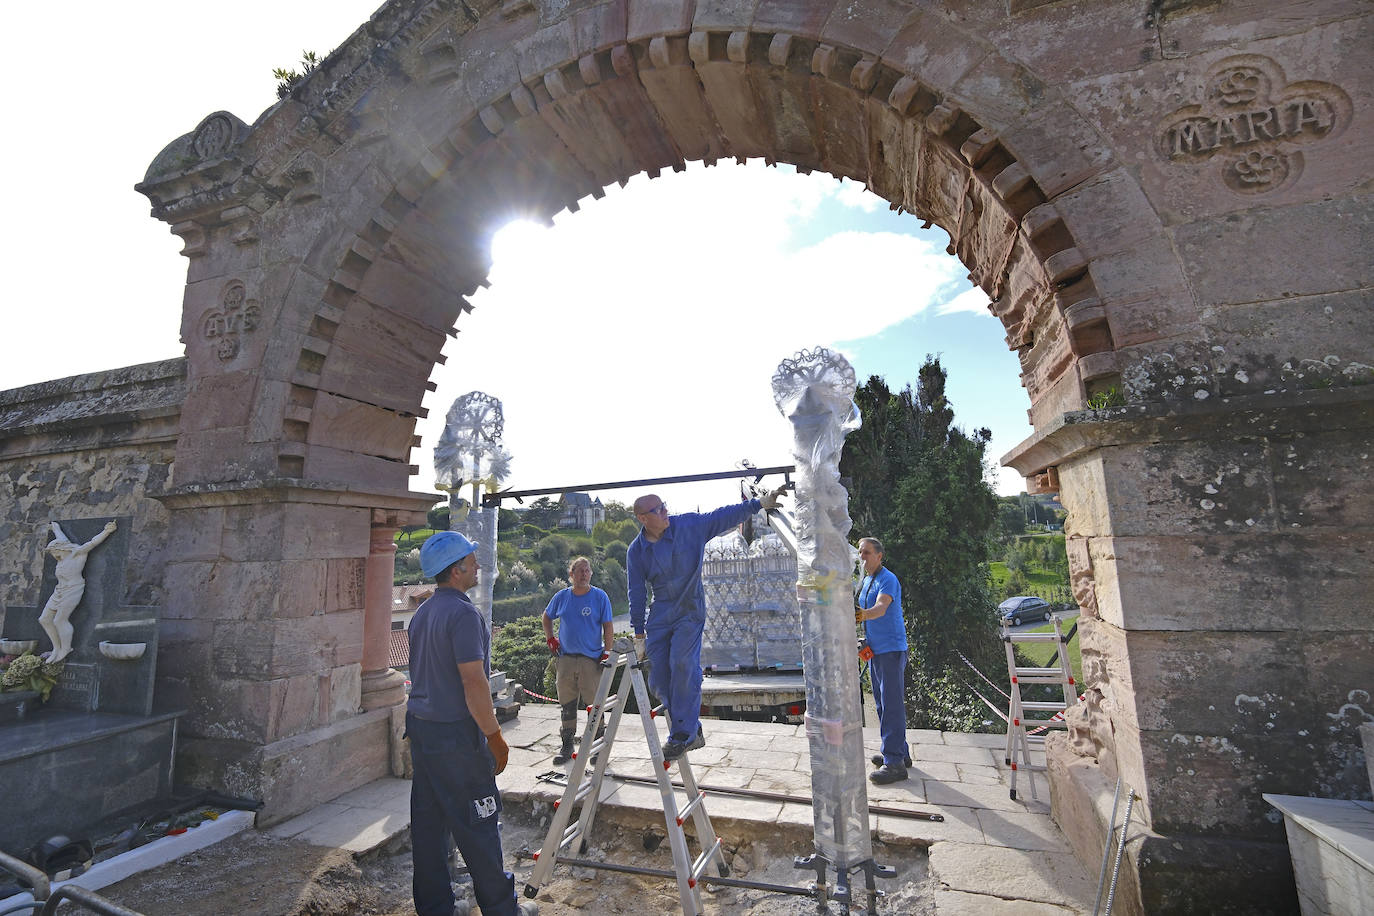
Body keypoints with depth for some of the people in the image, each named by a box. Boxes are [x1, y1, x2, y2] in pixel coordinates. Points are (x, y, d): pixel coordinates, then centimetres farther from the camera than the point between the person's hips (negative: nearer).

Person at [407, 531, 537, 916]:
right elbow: (474, 684, -23)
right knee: (477, 826, 4)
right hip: (456, 734, -9)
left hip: (420, 726, 9)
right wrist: (495, 737, -13)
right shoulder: (463, 614, -21)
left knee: (428, 822, 16)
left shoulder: (421, 613, 9)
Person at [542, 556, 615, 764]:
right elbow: (547, 617, 22)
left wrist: (607, 652, -9)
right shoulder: (562, 596, 4)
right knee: (566, 705, 12)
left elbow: (608, 627, -2)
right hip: (565, 658, 3)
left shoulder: (600, 597, -4)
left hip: (592, 659, -3)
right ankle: (567, 746, 26)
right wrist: (550, 639, 11)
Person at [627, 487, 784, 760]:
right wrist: (639, 633, 4)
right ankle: (692, 731, 16)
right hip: (659, 614, 3)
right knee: (659, 676, 0)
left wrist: (759, 503, -13)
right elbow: (636, 593, 2)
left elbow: (724, 516, -5)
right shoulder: (636, 550, -3)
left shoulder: (690, 525, -8)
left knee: (682, 664, -19)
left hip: (690, 610, -3)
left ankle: (682, 735, -6)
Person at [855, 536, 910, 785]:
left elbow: (881, 608, -33)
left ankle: (895, 763, -3)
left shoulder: (888, 580, -15)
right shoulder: (864, 581, 13)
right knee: (882, 703, 15)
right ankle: (900, 752, 28)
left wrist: (863, 615, -50)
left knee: (892, 704, -8)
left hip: (891, 649, -9)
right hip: (874, 649, 9)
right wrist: (855, 617, 5)